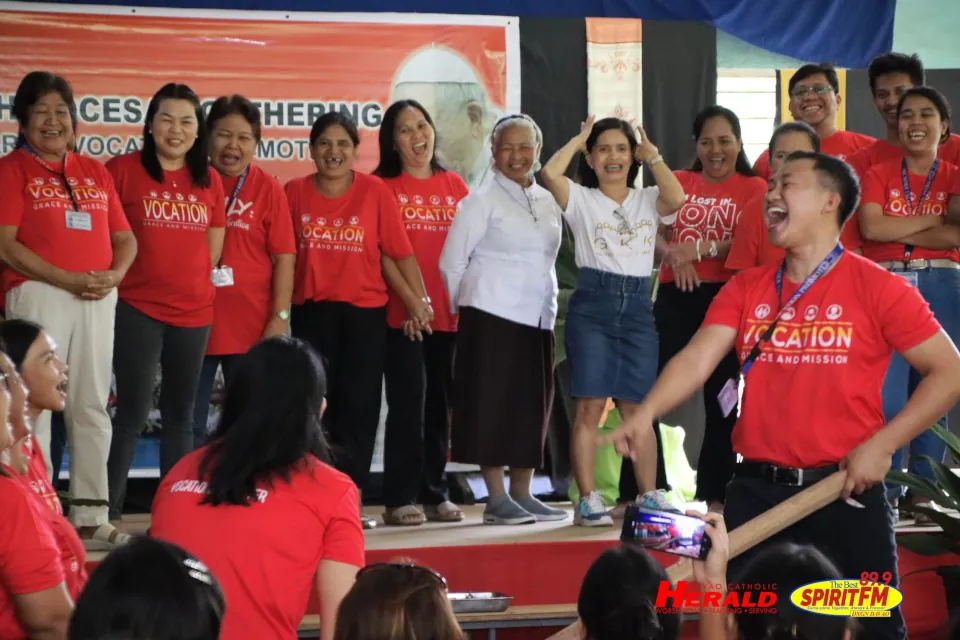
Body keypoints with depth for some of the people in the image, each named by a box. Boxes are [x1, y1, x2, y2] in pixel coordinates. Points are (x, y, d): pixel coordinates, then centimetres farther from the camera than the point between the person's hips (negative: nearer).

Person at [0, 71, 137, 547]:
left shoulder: (95, 172, 16)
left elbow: (125, 239, 16)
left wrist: (114, 274, -6)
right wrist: (67, 280, -17)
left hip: (99, 299, 5)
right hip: (39, 295, -5)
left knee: (93, 407, 7)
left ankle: (89, 515, 12)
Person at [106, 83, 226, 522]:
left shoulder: (209, 180, 8)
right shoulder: (123, 169, -6)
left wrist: (199, 281, 6)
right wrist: (114, 280, -7)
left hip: (195, 312, 5)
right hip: (137, 308, -5)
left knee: (180, 416, 11)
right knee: (132, 414, -6)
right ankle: (107, 510, -1)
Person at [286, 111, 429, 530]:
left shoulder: (375, 192, -3)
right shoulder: (295, 192, 1)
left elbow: (401, 250, -2)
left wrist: (420, 298, -8)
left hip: (365, 313, 0)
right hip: (312, 311, 1)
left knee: (359, 407, 3)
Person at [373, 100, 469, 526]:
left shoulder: (454, 186, 11)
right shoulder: (383, 187, 0)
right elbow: (384, 252, -6)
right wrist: (411, 299, -15)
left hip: (448, 312, 4)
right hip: (402, 313, -4)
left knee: (440, 403, 9)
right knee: (407, 403, -6)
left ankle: (434, 493, 17)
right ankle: (399, 498, -1)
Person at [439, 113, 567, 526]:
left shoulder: (549, 202, 13)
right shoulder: (481, 201, -3)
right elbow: (451, 262, -4)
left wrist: (551, 308, 12)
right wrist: (465, 309, -2)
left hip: (537, 319, 6)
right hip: (492, 316, -6)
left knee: (532, 406, 7)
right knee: (493, 403, -5)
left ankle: (522, 494, 15)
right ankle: (497, 499, -1)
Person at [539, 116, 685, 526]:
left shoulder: (647, 200, 12)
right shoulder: (581, 199, 4)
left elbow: (677, 199, -10)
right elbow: (549, 174, -15)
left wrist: (652, 154, 0)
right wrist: (579, 139, 0)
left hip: (638, 307, 3)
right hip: (592, 304, -3)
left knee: (639, 410, 6)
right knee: (590, 406, -6)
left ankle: (648, 497, 11)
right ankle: (588, 500, -3)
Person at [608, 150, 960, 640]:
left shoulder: (878, 288, -5)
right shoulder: (745, 289, 7)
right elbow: (698, 358, -5)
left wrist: (882, 444, -12)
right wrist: (645, 414, -23)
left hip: (846, 493, -3)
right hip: (756, 491, 3)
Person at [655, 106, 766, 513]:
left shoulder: (753, 188, 4)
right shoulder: (678, 182, 13)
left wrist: (702, 249, -18)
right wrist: (673, 254, -15)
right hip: (677, 296, 2)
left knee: (722, 397, 2)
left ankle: (715, 493, 8)